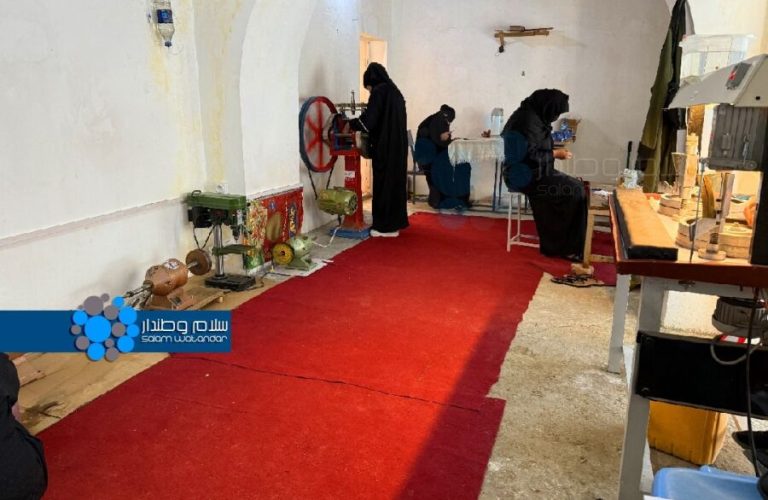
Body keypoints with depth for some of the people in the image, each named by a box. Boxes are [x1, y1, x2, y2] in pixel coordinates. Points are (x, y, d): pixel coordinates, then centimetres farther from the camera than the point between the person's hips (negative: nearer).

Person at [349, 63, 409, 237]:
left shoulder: (379, 92, -11)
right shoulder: (395, 91, 15)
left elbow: (368, 120, -16)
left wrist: (350, 124, 2)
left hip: (385, 146, -9)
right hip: (398, 144, 9)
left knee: (384, 183, -3)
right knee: (395, 182, 13)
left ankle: (385, 226, 2)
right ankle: (395, 223, 20)